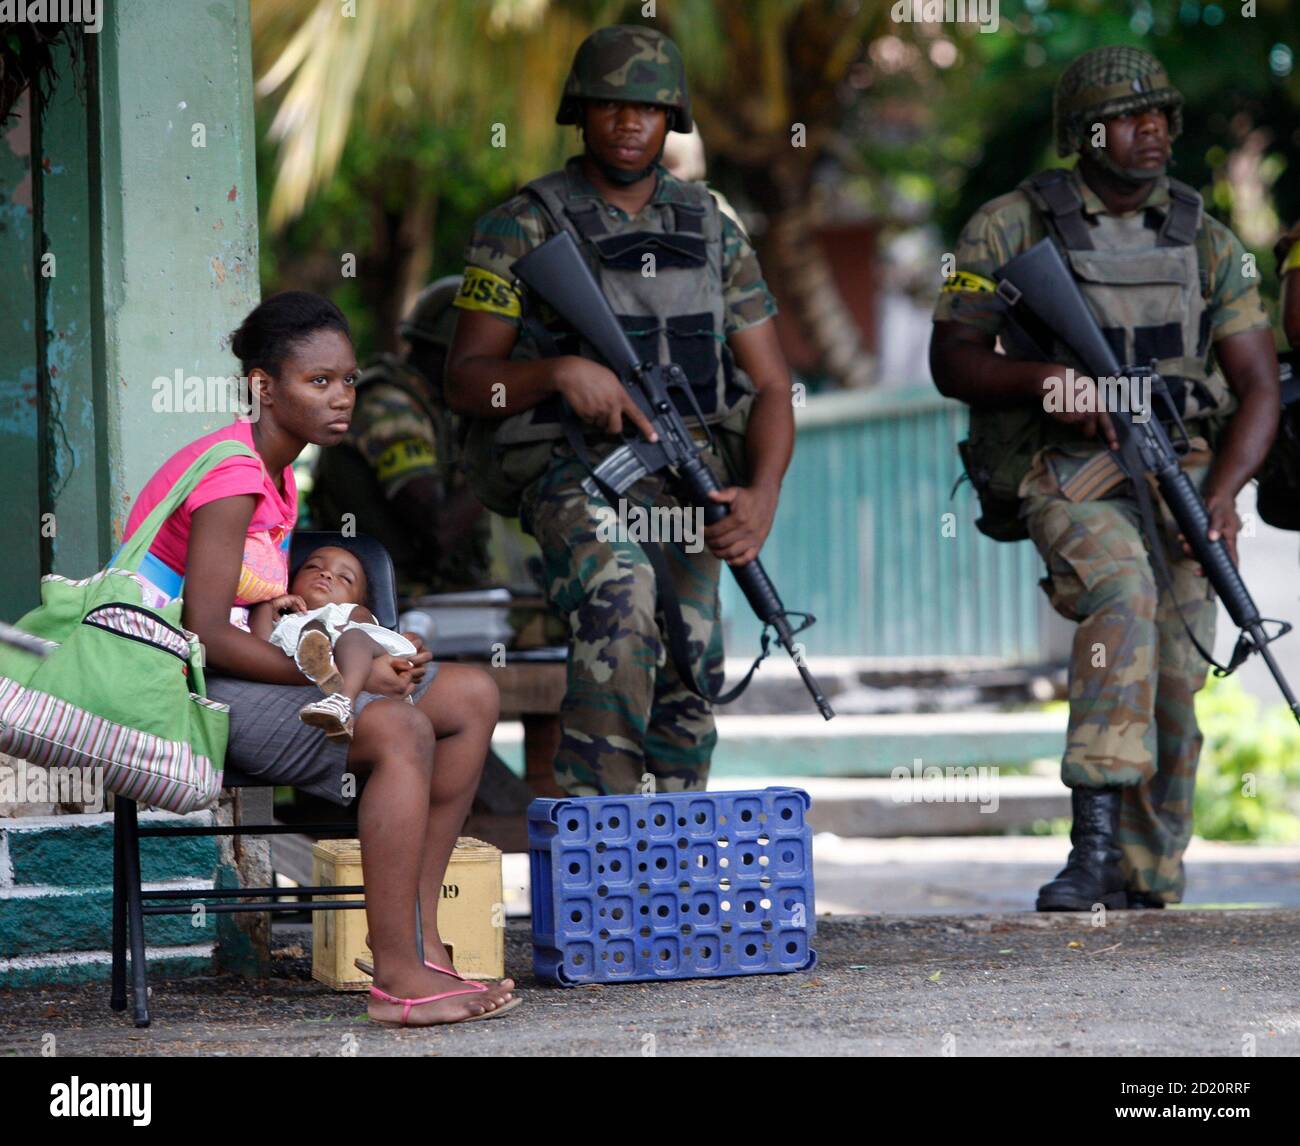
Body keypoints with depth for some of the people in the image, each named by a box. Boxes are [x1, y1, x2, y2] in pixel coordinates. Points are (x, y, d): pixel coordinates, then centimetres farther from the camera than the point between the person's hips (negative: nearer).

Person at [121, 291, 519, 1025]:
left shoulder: (278, 479, 16)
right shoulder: (231, 476, -16)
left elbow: (259, 618, 11)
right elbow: (205, 634, -23)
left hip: (240, 675, 10)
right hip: (189, 691, -10)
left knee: (471, 696, 2)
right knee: (398, 728, -30)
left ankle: (420, 935, -2)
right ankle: (400, 977, -30)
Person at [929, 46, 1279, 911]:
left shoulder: (1207, 242, 9)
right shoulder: (1011, 228, 1)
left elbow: (1258, 386, 6)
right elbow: (951, 360, 1)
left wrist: (1221, 493, -12)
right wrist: (1043, 379, -20)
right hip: (1066, 474, -4)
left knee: (1171, 687, -4)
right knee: (1124, 589, -32)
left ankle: (1147, 886, 12)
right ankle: (1094, 837, -35)